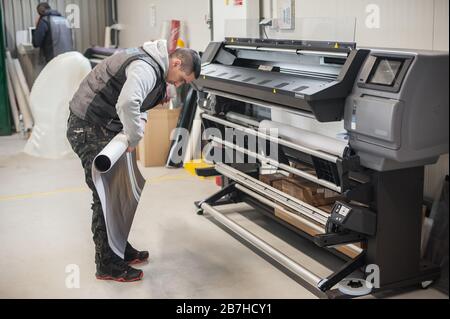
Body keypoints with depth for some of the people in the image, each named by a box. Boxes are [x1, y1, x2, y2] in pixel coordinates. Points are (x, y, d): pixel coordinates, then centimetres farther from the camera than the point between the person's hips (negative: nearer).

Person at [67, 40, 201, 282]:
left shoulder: (155, 68, 10)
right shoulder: (146, 68, -22)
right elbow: (127, 104, -39)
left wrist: (138, 124, 8)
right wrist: (134, 137, -26)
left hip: (102, 127, 10)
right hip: (88, 129, -10)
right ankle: (108, 266, 6)